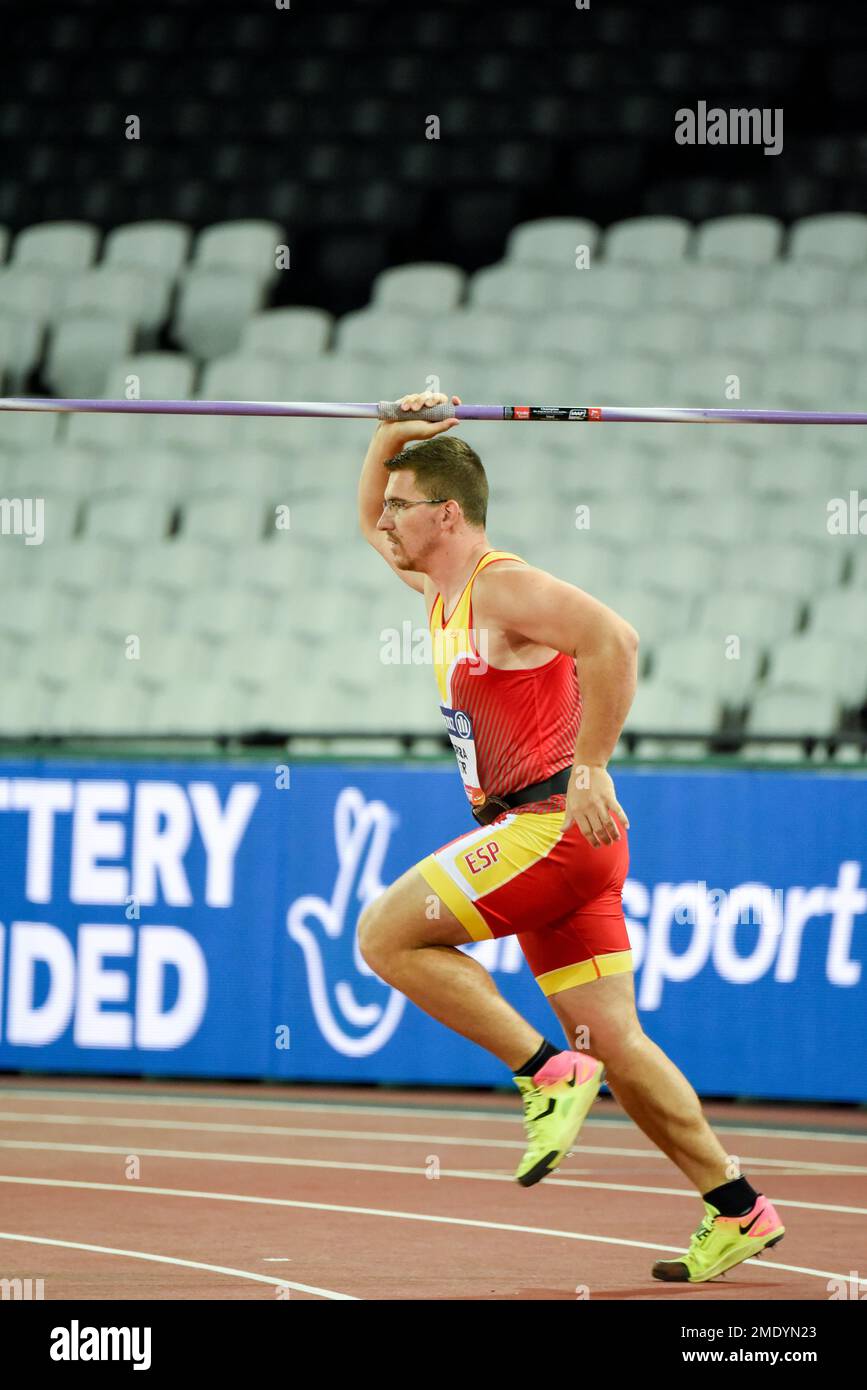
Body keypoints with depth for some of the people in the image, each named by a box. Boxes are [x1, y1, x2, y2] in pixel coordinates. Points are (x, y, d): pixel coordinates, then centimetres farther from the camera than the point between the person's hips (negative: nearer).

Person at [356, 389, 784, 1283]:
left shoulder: (505, 586, -11)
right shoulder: (440, 589, 17)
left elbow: (612, 639, -25)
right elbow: (372, 527, 36)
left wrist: (589, 769, -26)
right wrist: (388, 443, 18)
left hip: (556, 824, -9)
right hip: (537, 840, 9)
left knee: (386, 934, -12)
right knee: (613, 1042, 6)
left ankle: (549, 1074, -13)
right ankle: (737, 1210, 7)